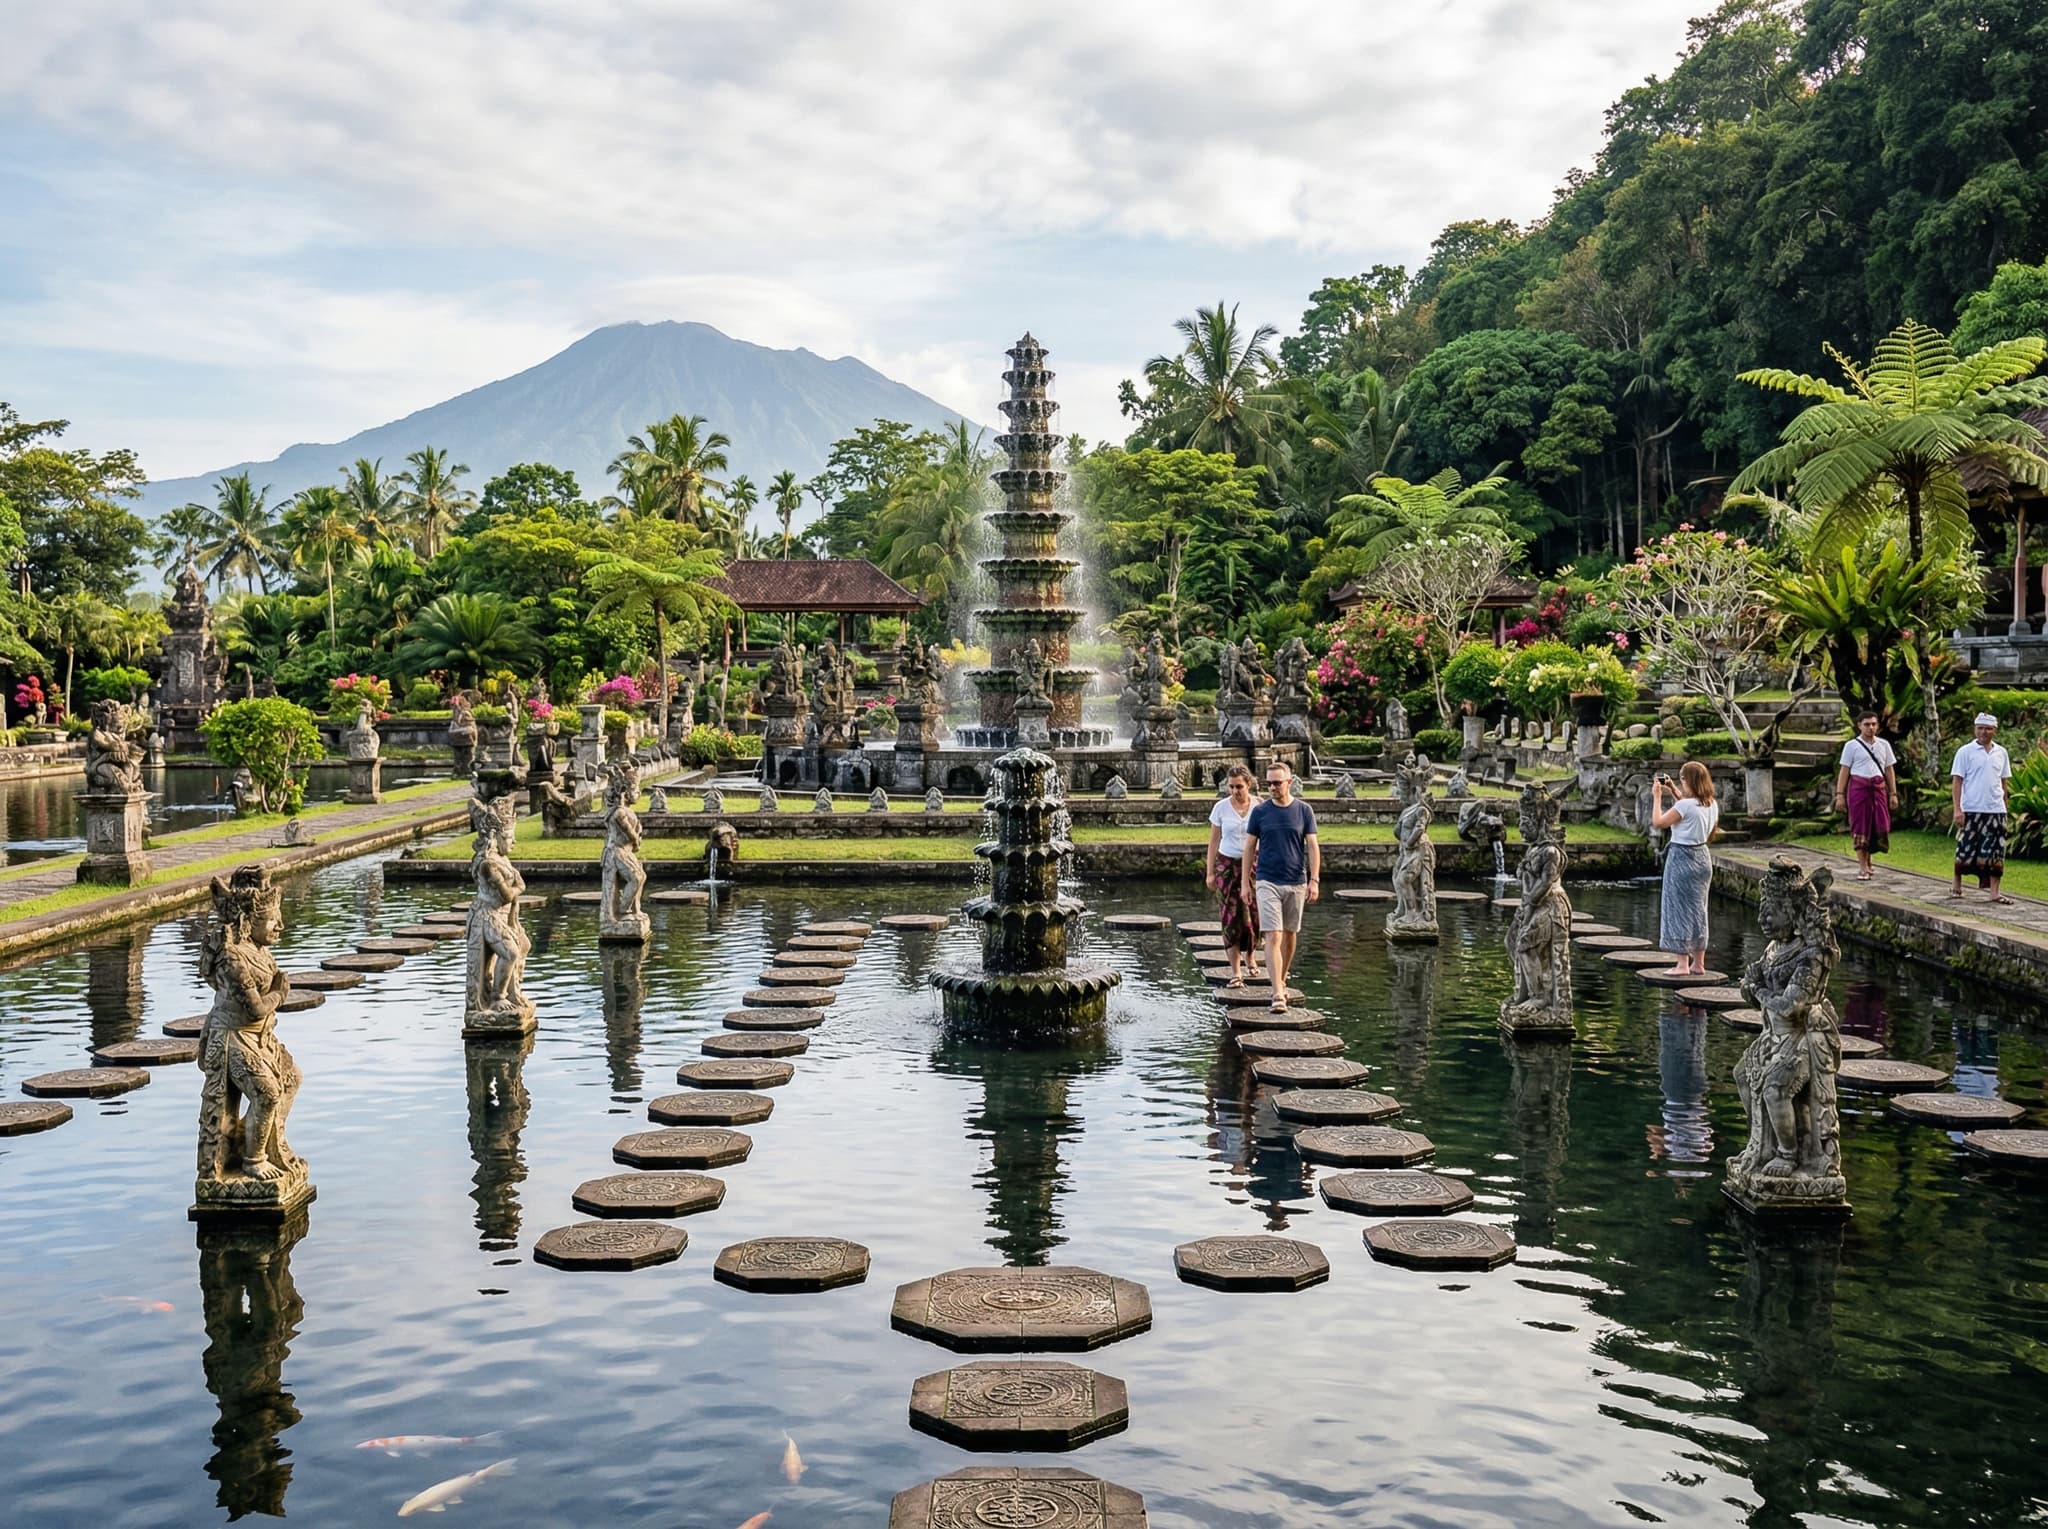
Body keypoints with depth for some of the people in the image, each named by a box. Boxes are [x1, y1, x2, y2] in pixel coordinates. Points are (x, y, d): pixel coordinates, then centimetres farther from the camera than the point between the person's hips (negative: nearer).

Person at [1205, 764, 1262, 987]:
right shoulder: (1221, 808, -1)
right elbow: (1214, 841, 5)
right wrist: (1210, 872, 3)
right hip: (1227, 864, 0)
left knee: (1254, 916, 0)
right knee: (1231, 917, -6)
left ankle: (1250, 956, 30)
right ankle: (1236, 972, -5)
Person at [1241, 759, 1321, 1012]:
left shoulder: (1304, 810, 1)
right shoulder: (1260, 811, 0)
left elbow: (1313, 847, 2)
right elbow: (1249, 847, 5)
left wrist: (1314, 881, -6)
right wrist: (1246, 883, 2)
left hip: (1296, 882, 2)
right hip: (1267, 883, -2)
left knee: (1290, 934, 13)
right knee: (1273, 937, -11)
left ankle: (1282, 981, 32)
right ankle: (1278, 994, -16)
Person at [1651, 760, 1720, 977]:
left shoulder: (1685, 805, -21)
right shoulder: (1711, 805, 3)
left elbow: (1658, 822, -13)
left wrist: (1657, 796, -2)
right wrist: (1674, 793, 21)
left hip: (1682, 858, -8)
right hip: (1701, 856, 8)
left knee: (1679, 909, -1)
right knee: (1698, 910, 14)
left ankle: (1683, 965, -1)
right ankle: (1698, 963, 19)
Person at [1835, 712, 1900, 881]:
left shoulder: (1884, 745, 12)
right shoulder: (1851, 746, 2)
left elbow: (1890, 770, 14)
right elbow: (1844, 771, 0)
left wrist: (1893, 794, 9)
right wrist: (1840, 794, -6)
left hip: (1879, 788, 3)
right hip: (1858, 787, -3)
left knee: (1880, 826, 2)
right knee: (1860, 826, -4)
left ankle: (1867, 861, 22)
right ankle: (1863, 868, -1)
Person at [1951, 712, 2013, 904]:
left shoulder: (2001, 753, 10)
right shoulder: (1965, 752, -2)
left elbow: (2003, 781, 17)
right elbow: (1956, 781, -4)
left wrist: (2004, 804, 12)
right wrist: (1956, 809, -11)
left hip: (1996, 810, 4)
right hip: (1971, 810, -4)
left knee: (1995, 851, 2)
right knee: (1965, 850, 1)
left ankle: (1994, 892, 5)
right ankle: (1957, 887, 16)